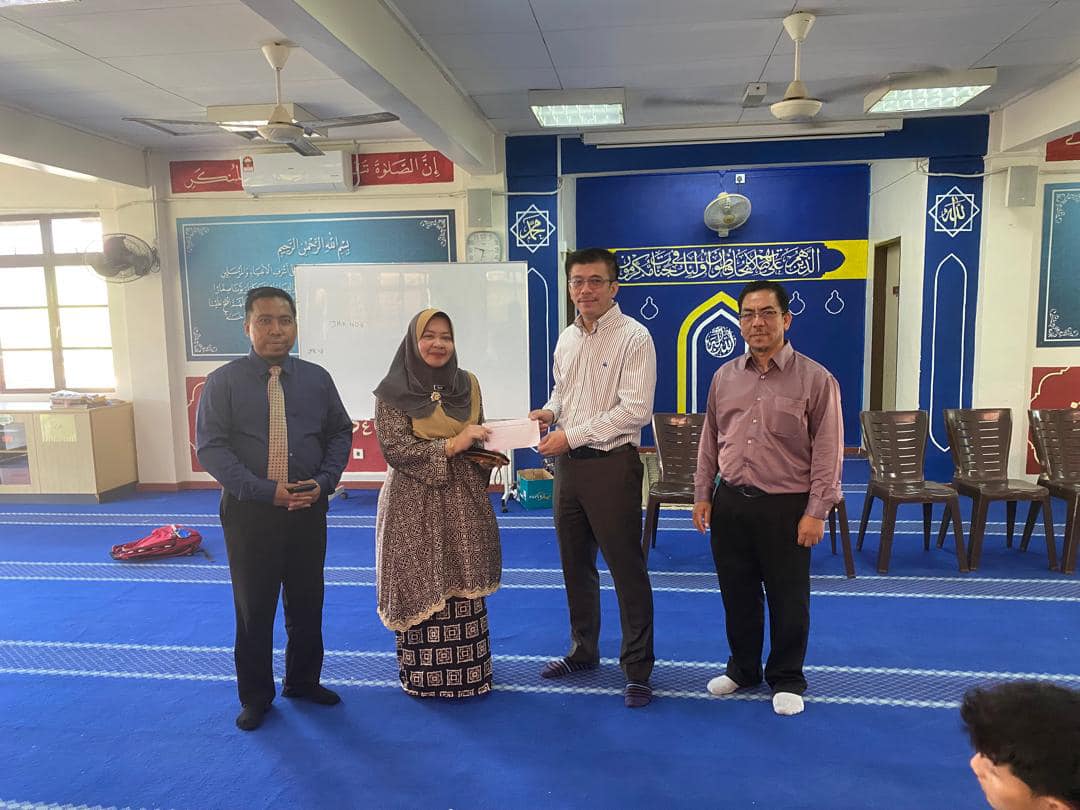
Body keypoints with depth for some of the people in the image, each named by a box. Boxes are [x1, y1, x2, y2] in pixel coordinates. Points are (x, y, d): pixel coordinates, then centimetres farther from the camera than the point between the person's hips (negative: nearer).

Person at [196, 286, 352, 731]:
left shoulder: (316, 378, 3)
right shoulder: (224, 381, -6)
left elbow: (340, 433, 8)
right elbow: (210, 448, -12)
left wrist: (324, 481, -9)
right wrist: (266, 490, -20)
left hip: (308, 509, 3)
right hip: (250, 511, -3)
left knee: (307, 602, 15)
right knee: (254, 607, 9)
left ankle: (304, 680, 35)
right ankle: (256, 695, 28)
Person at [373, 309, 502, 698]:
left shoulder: (466, 384, 8)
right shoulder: (394, 391, -6)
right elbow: (393, 448, -14)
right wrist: (450, 445, -20)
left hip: (463, 499, 4)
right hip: (415, 502, -4)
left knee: (464, 583, 8)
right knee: (423, 586, 2)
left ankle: (466, 670, 24)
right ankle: (424, 674, 20)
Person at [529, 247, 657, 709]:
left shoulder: (633, 338, -12)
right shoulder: (567, 338, 10)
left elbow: (635, 409, -19)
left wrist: (572, 436, -18)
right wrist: (549, 412, 0)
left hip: (611, 463, -7)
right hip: (568, 463, 7)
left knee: (626, 568, 1)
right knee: (575, 564, 18)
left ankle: (637, 669, 16)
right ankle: (583, 650, 36)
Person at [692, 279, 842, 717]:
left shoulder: (815, 380, -7)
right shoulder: (724, 377, 7)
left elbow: (827, 452, -8)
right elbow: (709, 441, 12)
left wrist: (816, 512, -12)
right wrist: (703, 495, 8)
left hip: (786, 506, -4)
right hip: (731, 501, 4)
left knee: (787, 599, 9)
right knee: (737, 593, 15)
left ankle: (786, 679, 29)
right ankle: (742, 668, 35)